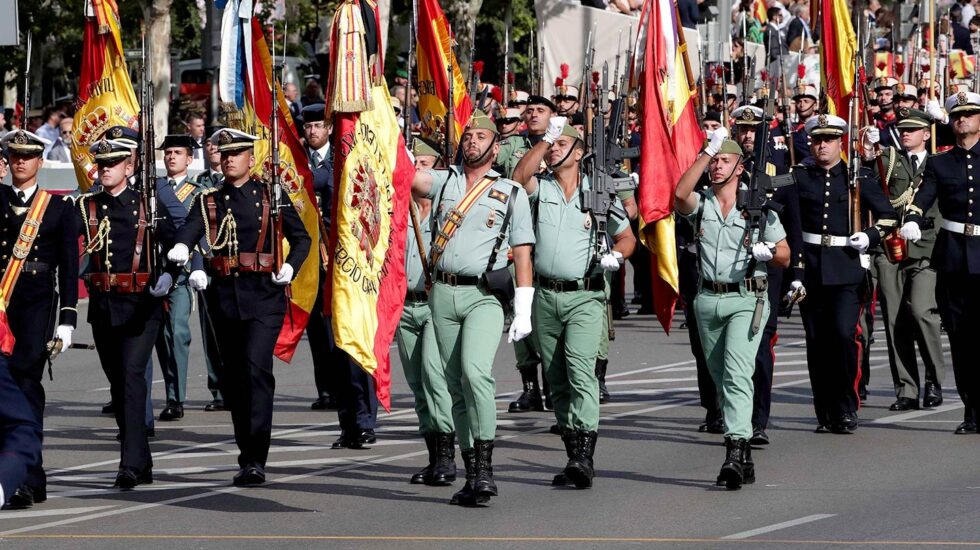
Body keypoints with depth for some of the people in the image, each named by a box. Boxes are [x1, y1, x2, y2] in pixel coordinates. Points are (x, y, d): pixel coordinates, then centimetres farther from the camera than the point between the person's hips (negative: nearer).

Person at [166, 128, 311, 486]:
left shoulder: (270, 197, 6)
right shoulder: (209, 202, 11)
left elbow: (301, 238, 12)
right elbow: (189, 231, -8)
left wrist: (290, 268, -6)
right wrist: (179, 250, -31)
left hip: (264, 295, -4)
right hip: (224, 295, 4)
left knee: (256, 368, -17)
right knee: (232, 376, 9)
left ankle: (255, 461, -20)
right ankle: (247, 454, 23)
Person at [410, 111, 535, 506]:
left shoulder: (511, 192, 7)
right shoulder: (444, 181, 15)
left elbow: (522, 254, 5)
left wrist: (523, 311, -1)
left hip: (485, 295, -4)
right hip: (443, 294, 4)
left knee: (475, 370, -25)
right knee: (456, 384, 5)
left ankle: (485, 466, -22)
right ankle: (472, 475, 10)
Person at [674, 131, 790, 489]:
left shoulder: (759, 208, 4)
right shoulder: (700, 205, 8)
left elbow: (785, 257, 10)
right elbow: (680, 194, -16)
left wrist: (767, 252, -14)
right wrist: (707, 151, -16)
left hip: (746, 300, -4)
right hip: (708, 300, 4)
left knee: (737, 373, -20)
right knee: (720, 379, 10)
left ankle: (736, 451, -30)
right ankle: (743, 459, 20)